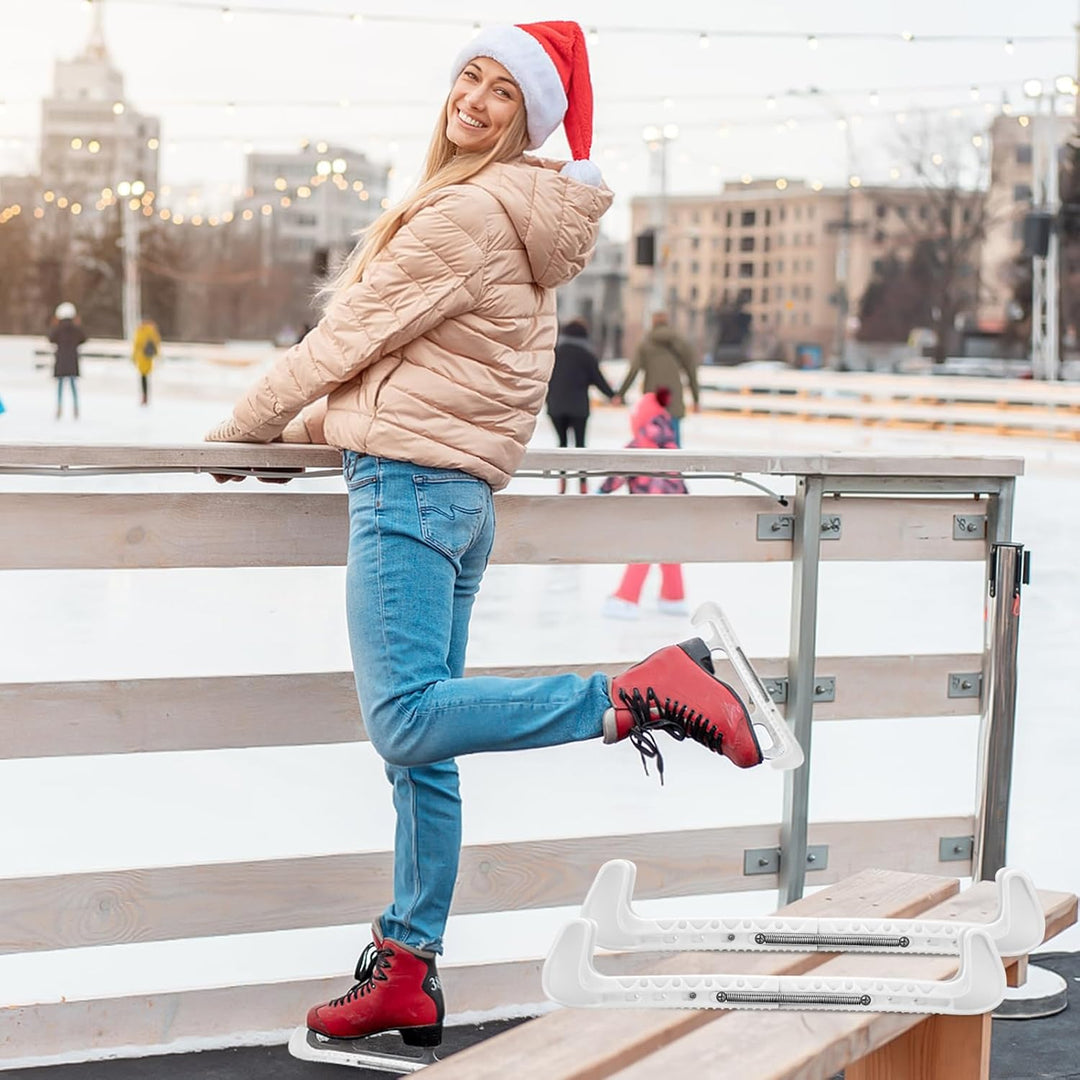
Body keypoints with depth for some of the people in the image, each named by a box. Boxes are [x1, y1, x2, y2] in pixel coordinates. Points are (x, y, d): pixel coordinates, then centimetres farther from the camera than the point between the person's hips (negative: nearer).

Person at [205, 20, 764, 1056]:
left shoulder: (463, 213, -11)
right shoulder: (518, 223, 18)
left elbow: (347, 338, -7)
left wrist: (246, 424, 6)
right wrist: (308, 424, 23)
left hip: (409, 483, -10)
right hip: (462, 492, 10)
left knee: (410, 722, -20)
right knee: (421, 750, 9)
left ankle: (642, 695, -19)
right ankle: (407, 974, 14)